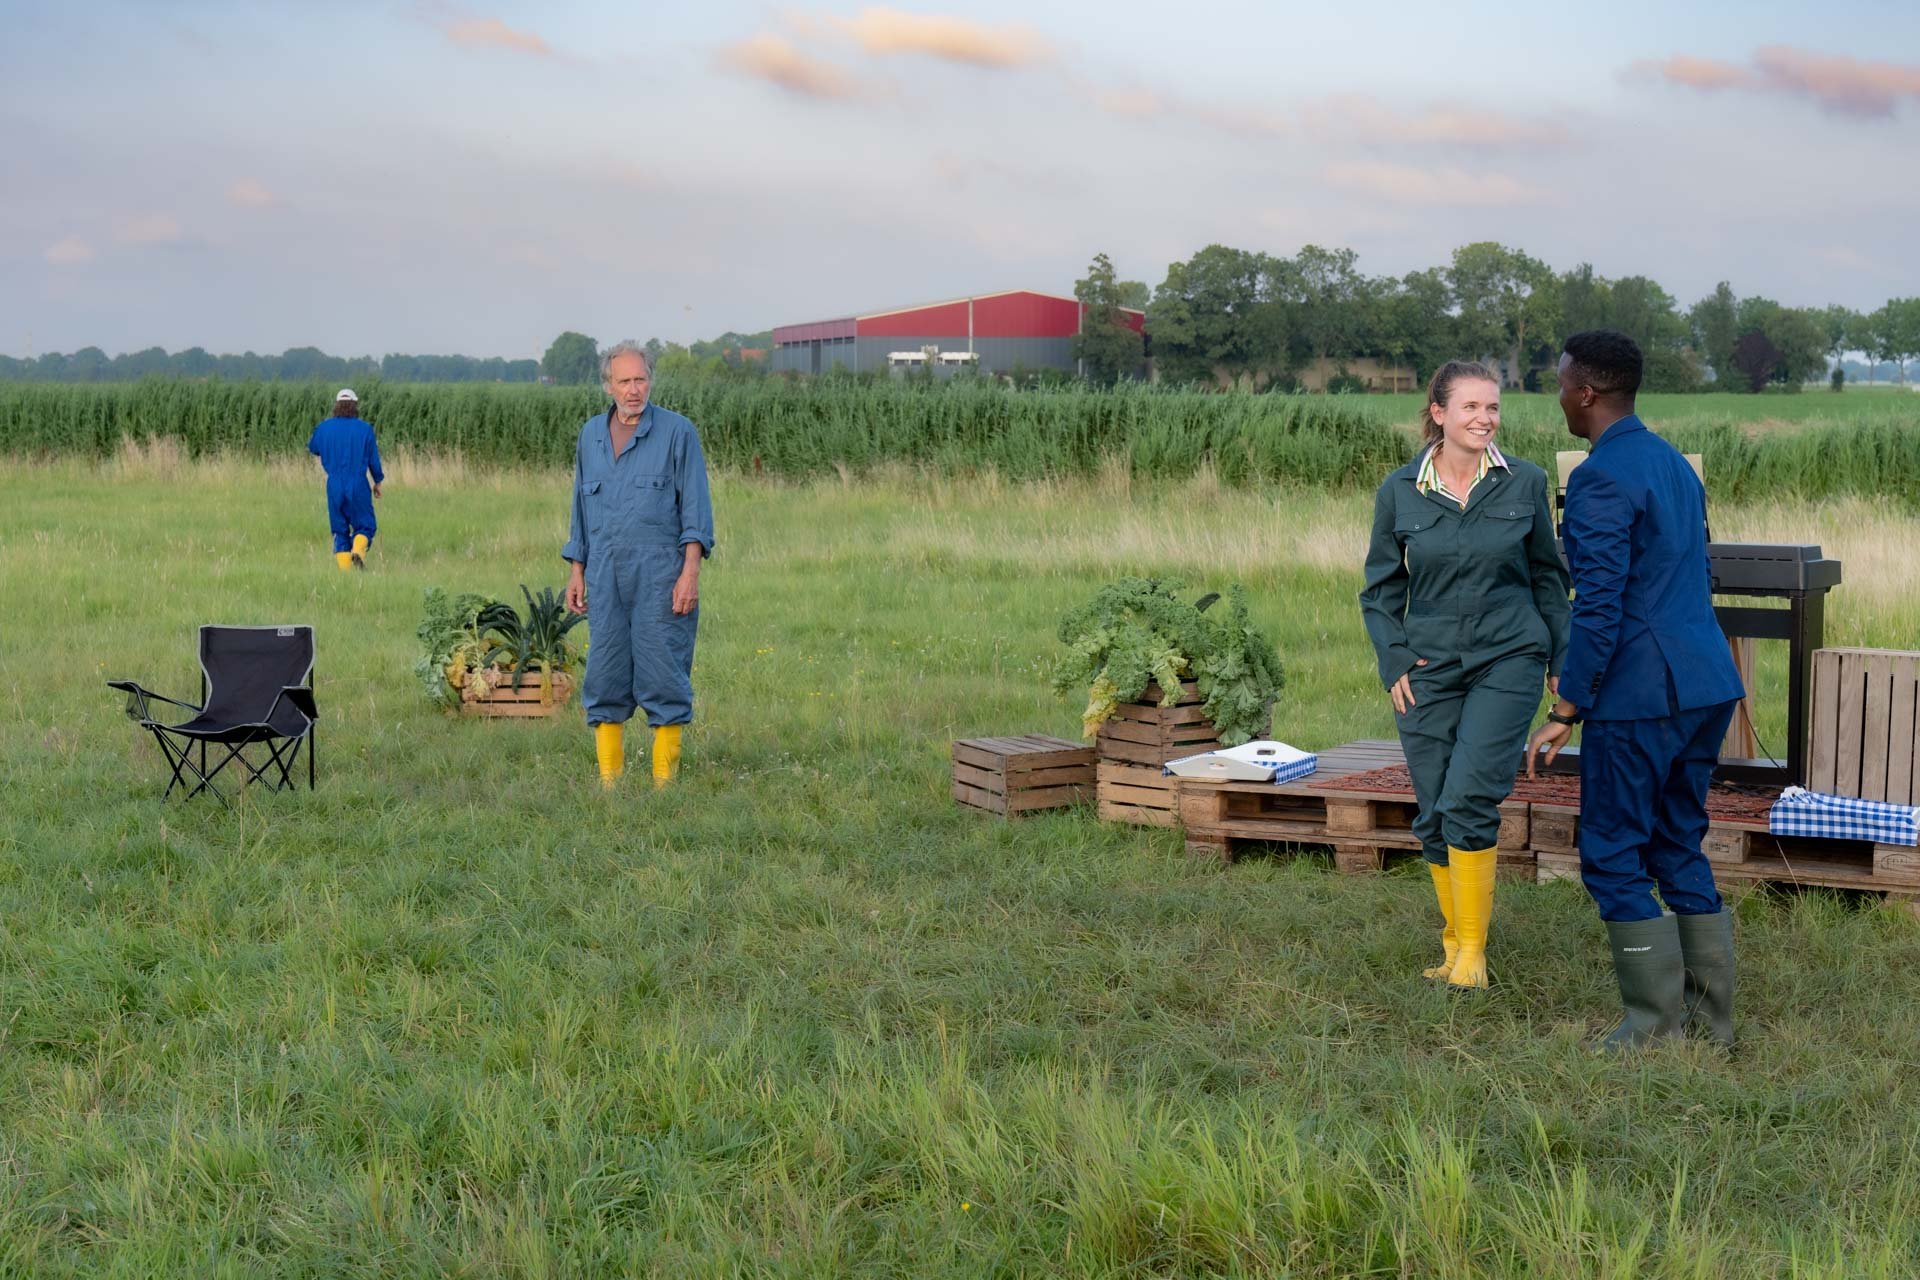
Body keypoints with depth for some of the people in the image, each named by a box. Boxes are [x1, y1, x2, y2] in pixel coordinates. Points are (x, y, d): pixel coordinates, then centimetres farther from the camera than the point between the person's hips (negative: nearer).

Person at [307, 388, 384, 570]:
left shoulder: (325, 427, 2)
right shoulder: (365, 429, -3)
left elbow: (312, 448, 22)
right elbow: (374, 460, 3)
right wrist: (378, 482, 18)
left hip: (334, 485, 2)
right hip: (358, 485, -2)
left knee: (340, 530, 10)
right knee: (364, 525, 8)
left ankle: (344, 568, -1)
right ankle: (358, 550, -22)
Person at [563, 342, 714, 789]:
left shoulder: (677, 432, 0)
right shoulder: (591, 435, 15)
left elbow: (695, 506, -4)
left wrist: (690, 572, -12)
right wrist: (576, 571, 16)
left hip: (660, 574, -4)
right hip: (605, 575, 4)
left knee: (663, 674, -5)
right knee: (604, 676, 3)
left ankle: (665, 779, 0)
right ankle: (608, 778, 8)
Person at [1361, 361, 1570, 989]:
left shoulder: (1525, 483, 0)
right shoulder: (1399, 492, 1)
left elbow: (1547, 576, 11)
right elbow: (1381, 589, 10)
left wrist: (1560, 659, 11)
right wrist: (1394, 663, -1)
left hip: (1508, 662, -2)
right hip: (1429, 669, 2)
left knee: (1468, 801, -15)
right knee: (1433, 816, 5)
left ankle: (1473, 950, -5)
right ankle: (1454, 939, 23)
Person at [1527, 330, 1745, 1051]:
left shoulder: (1600, 480, -15)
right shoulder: (1676, 465, 15)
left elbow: (1599, 609, -20)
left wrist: (1564, 714, -15)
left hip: (1639, 695, -9)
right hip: (1706, 686, 9)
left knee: (1613, 859, 1)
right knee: (1680, 845, 17)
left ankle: (1657, 1024, 4)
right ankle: (1712, 1017, 20)